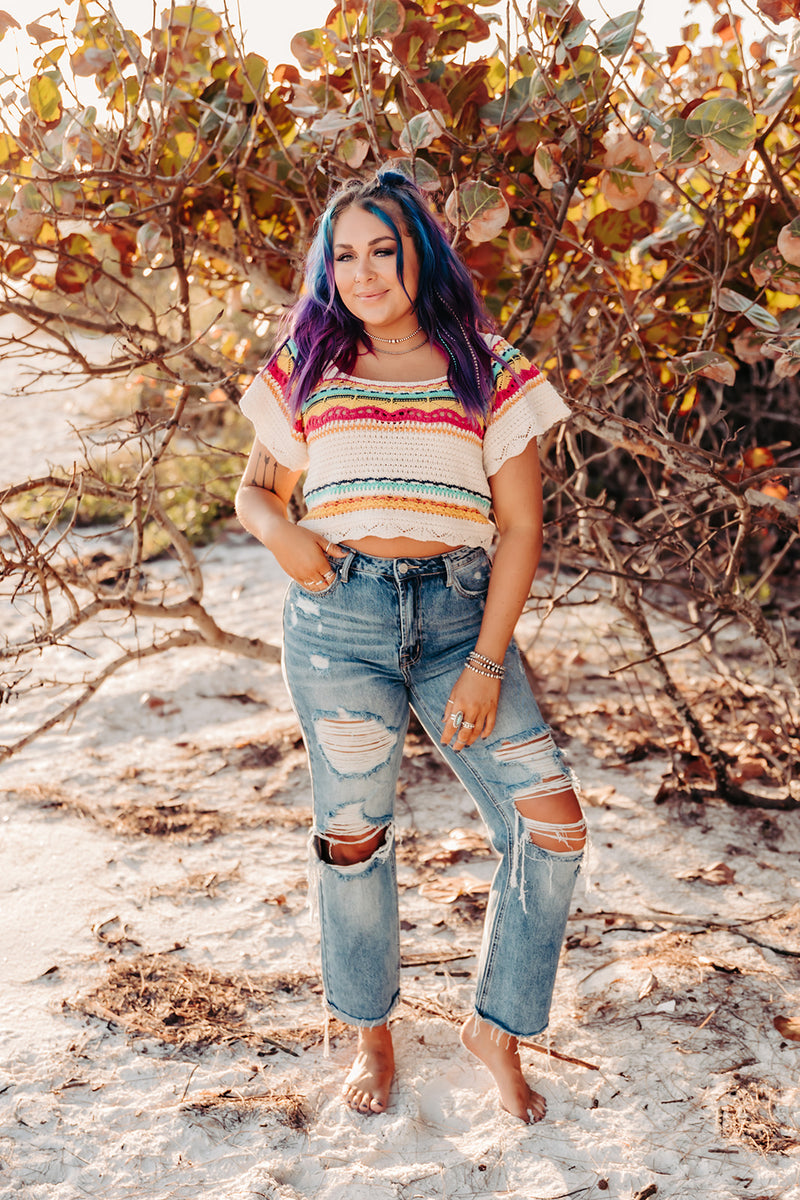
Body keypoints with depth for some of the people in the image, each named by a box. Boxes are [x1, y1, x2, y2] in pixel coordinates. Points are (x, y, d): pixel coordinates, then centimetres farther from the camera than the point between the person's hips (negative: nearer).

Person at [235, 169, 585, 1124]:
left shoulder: (487, 370, 5)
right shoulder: (307, 369, 10)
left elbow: (520, 526, 1)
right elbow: (253, 489, 18)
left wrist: (488, 663, -7)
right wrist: (278, 530, -7)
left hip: (459, 613, 0)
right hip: (337, 616, 0)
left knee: (553, 821, -8)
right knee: (353, 836, 4)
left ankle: (497, 1027, 14)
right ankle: (371, 1035, 28)